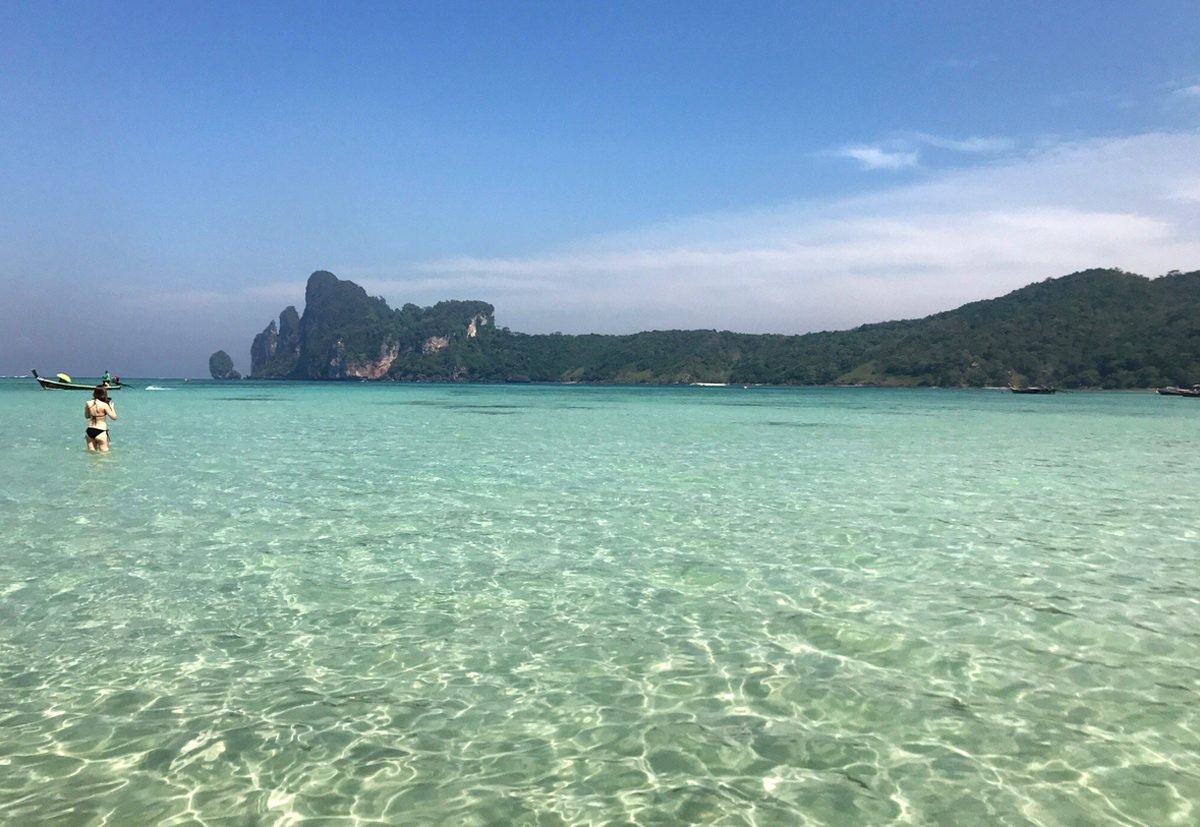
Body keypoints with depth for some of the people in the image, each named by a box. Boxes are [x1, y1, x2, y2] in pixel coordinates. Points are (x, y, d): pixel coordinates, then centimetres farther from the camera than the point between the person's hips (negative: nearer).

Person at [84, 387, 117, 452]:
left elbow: (86, 416, 15)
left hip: (89, 431, 5)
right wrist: (112, 407, 6)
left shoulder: (88, 403, 0)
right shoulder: (104, 405, -14)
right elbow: (114, 417, -8)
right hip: (100, 432, -5)